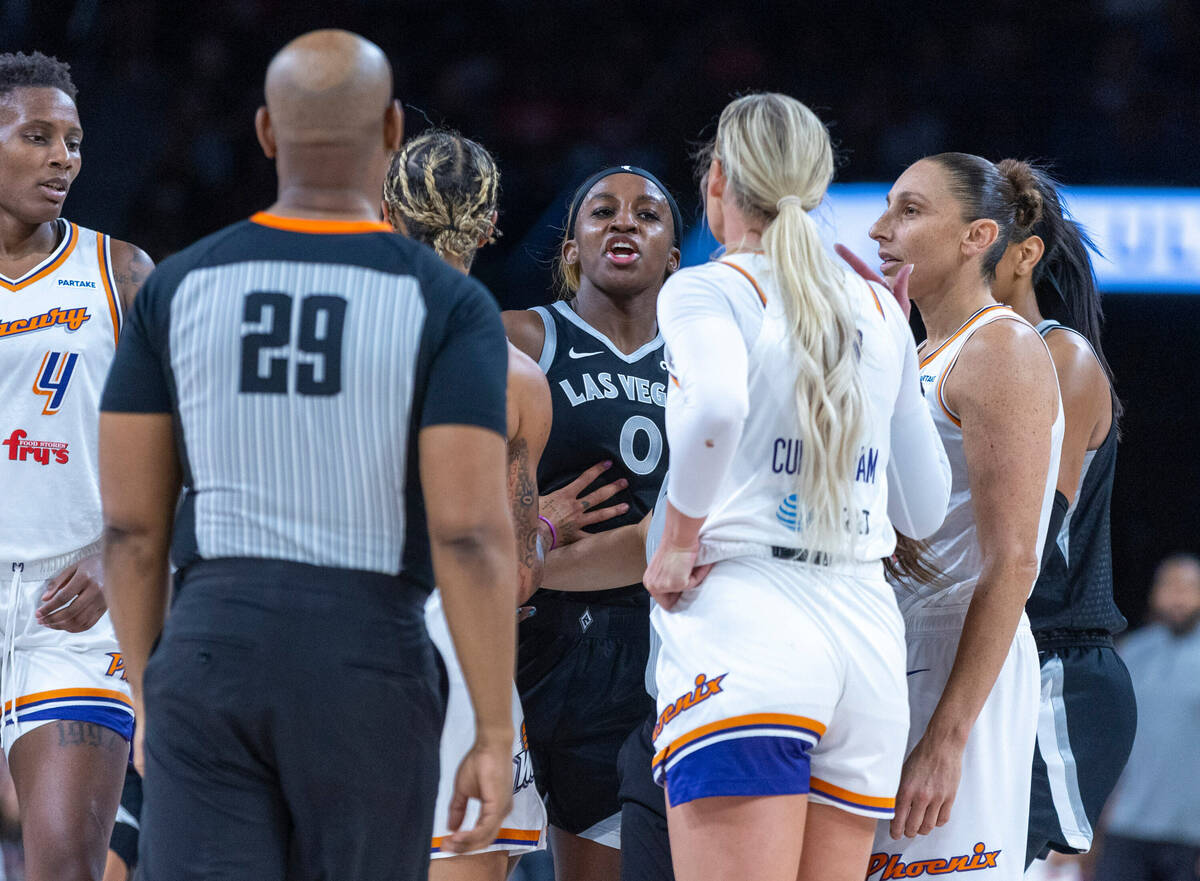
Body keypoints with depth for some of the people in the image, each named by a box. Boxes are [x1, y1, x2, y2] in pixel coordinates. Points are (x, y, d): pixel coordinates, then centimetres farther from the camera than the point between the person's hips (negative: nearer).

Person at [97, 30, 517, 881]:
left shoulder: (178, 286, 4)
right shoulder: (447, 305, -4)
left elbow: (131, 522, 6)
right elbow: (471, 533, -12)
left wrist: (149, 696, 17)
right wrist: (496, 734, -7)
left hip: (208, 655, 1)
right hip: (369, 667, -1)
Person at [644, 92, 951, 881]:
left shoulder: (706, 291, 0)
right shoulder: (880, 312, 16)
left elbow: (717, 406, -22)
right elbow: (925, 510, 18)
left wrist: (677, 543, -8)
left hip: (741, 617, -6)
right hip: (866, 629, 6)